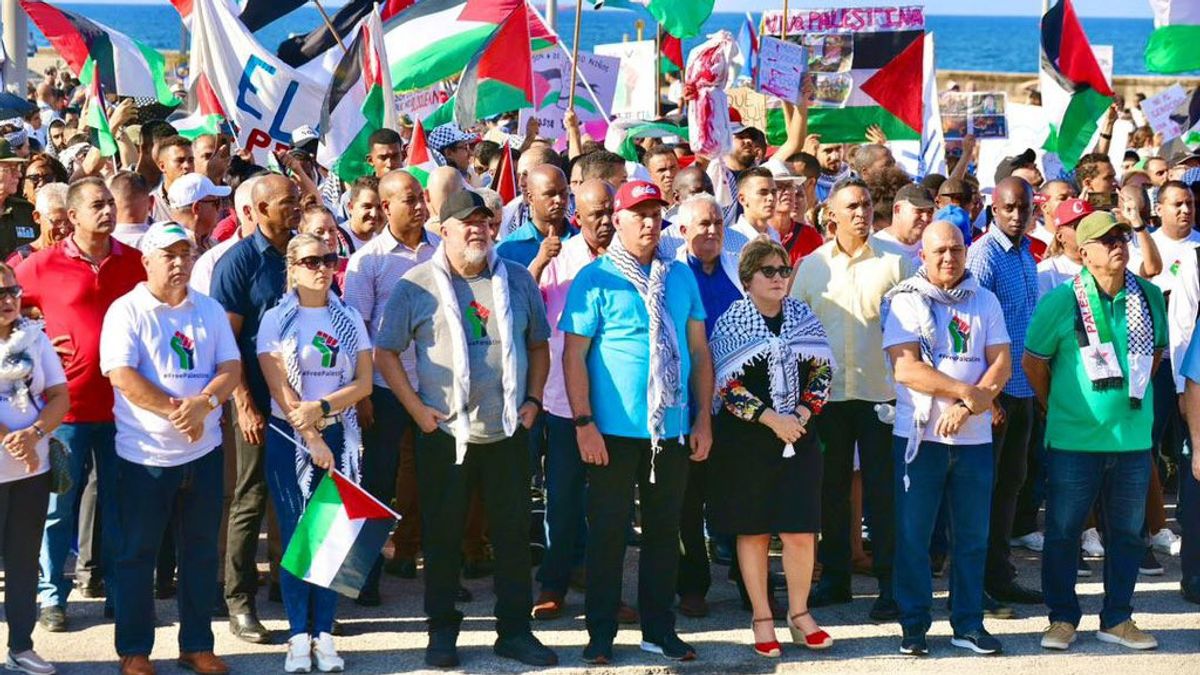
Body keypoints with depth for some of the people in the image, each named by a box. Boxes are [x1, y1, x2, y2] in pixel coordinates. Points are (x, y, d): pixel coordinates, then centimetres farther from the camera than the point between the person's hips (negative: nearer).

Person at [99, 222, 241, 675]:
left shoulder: (210, 310, 8)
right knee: (137, 552, 5)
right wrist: (176, 412, -17)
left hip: (203, 450, 4)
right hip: (145, 453, -4)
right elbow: (122, 377, -16)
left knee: (201, 550, 10)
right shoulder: (126, 311, -6)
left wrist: (202, 404, -18)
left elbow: (231, 368, 1)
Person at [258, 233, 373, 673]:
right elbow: (280, 388, -6)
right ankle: (298, 636, 4)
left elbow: (364, 383, 2)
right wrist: (313, 440, -11)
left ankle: (324, 633, 6)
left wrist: (321, 408, -13)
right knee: (296, 534, -2)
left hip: (340, 435, 2)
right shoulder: (276, 319, 0)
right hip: (290, 438, -2)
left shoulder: (349, 319, 8)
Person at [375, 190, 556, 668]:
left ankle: (515, 630, 16)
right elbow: (385, 352, -1)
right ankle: (442, 633, 16)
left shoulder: (517, 280, 7)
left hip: (508, 432, 3)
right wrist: (417, 408, -7)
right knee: (442, 537, 5)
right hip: (445, 433, -2)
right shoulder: (417, 285, -2)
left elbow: (538, 345, 15)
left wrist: (533, 400, 4)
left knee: (513, 533, 7)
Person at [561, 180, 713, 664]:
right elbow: (574, 355, -7)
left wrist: (703, 418, 5)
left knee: (664, 530, 10)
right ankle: (601, 633, 12)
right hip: (614, 431, -4)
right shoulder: (595, 279, -4)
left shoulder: (681, 277, 9)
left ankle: (659, 629, 20)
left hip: (673, 429, 4)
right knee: (608, 532, 3)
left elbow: (699, 349, 11)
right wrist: (584, 423, -12)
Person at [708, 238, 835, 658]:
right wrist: (771, 419, -14)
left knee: (801, 530, -1)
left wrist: (802, 414, -6)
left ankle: (799, 614, 13)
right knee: (754, 530, 3)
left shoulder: (803, 317, 8)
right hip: (747, 440, -3)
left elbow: (822, 371, 9)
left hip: (799, 436, 3)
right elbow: (726, 385, -9)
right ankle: (762, 620, 12)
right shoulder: (731, 322, -3)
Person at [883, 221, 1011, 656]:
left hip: (974, 436, 3)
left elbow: (1001, 363, 2)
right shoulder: (904, 300, -1)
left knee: (973, 535, 7)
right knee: (913, 534, 1)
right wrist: (968, 392, -14)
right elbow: (905, 368, -12)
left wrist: (967, 406, -14)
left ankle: (968, 623, 16)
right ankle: (914, 623, 10)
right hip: (919, 434, -3)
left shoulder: (984, 301, 9)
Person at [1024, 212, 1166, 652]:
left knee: (1127, 533, 10)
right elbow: (1032, 361, 2)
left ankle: (1117, 619, 22)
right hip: (1074, 439, -3)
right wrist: (1058, 407, 7)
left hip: (1133, 438, 3)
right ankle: (1063, 619, 17)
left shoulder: (1149, 297, 3)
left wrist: (1133, 396, 14)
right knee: (1063, 532, 4)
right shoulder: (1061, 300, -8)